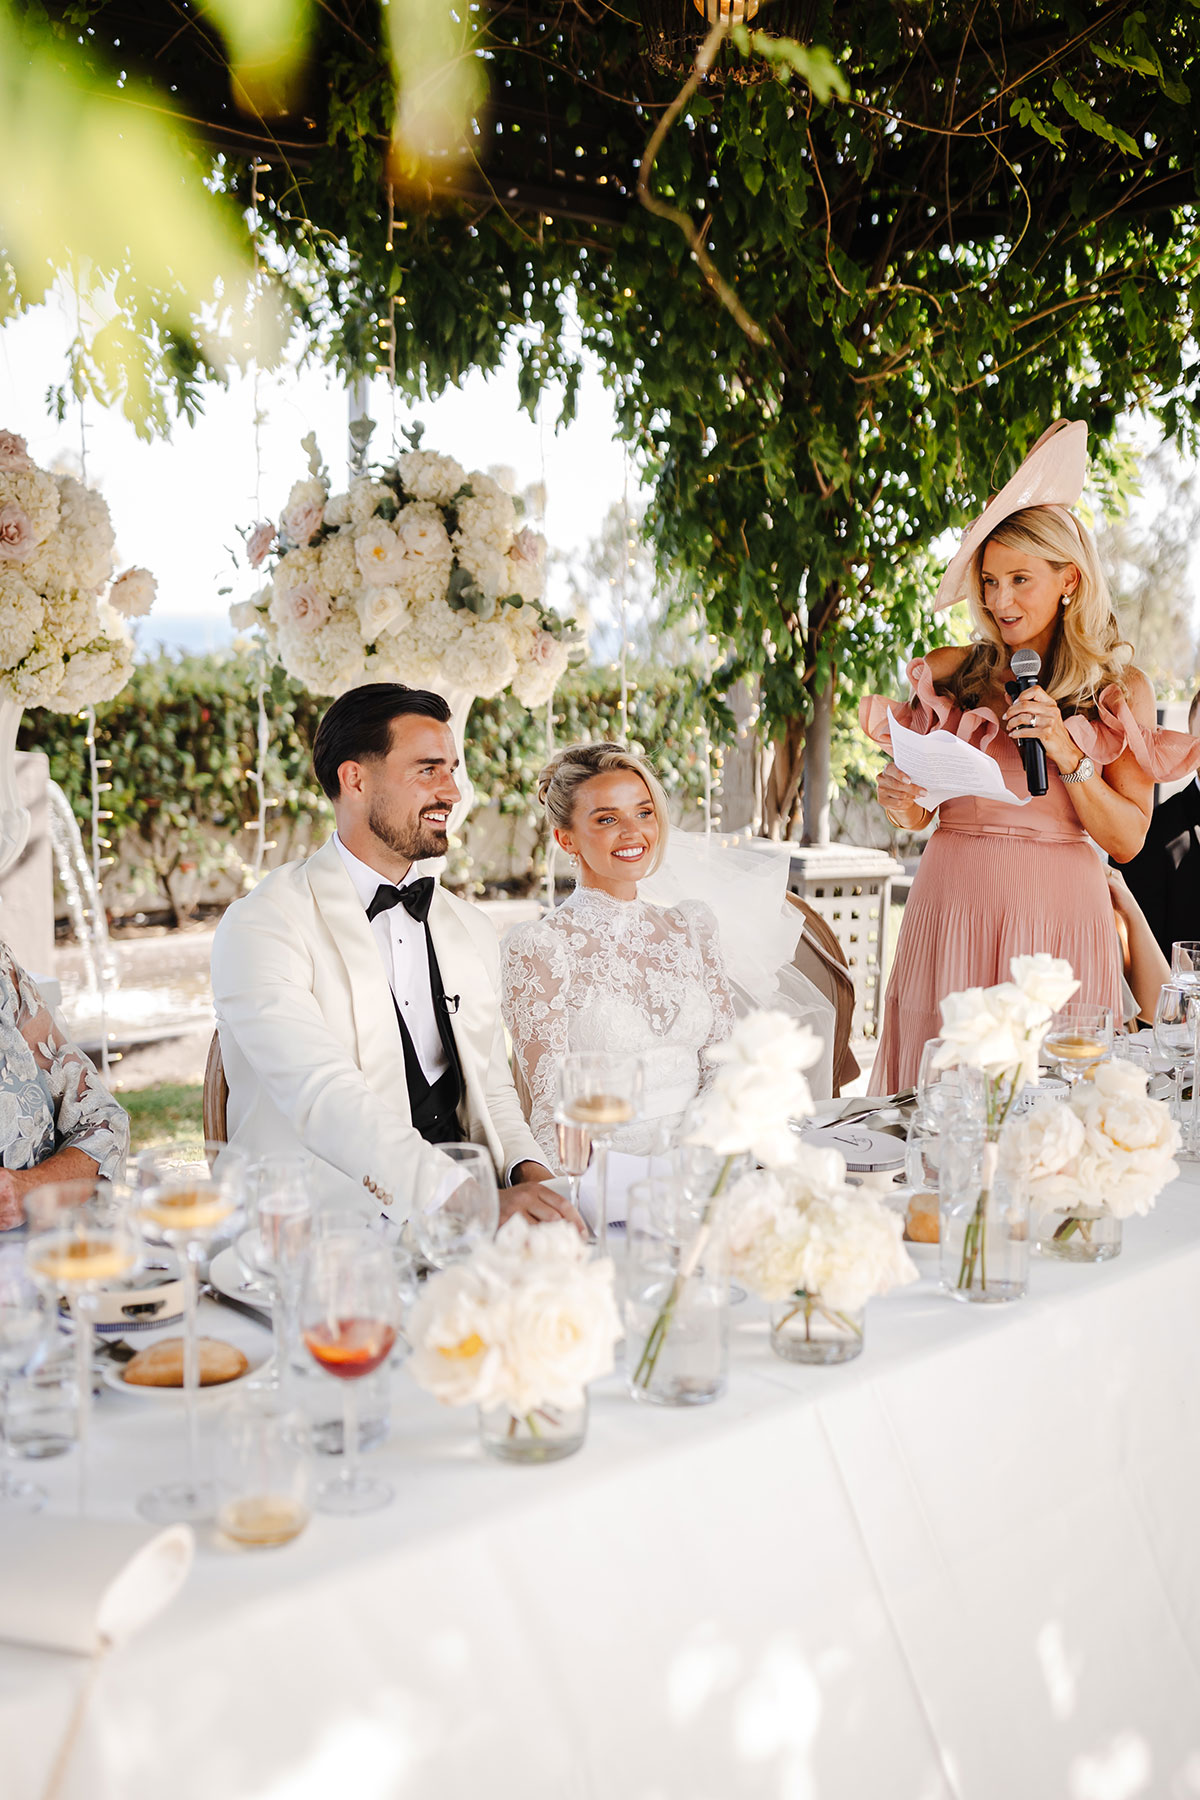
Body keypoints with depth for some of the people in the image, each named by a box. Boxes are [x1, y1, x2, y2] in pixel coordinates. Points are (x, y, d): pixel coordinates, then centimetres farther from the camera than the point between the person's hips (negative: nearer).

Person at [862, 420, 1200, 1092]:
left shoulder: (1121, 689, 4)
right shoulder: (948, 672, 7)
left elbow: (1128, 839, -1)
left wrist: (1065, 752, -12)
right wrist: (902, 804, -8)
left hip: (1058, 909, -1)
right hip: (953, 902, 1)